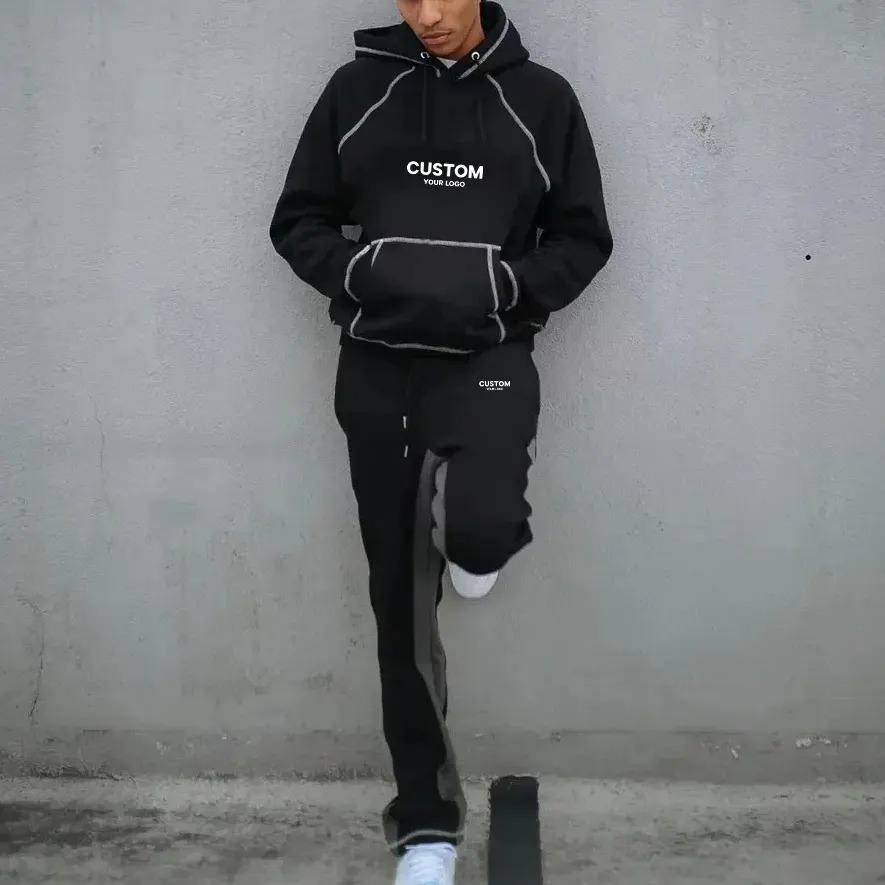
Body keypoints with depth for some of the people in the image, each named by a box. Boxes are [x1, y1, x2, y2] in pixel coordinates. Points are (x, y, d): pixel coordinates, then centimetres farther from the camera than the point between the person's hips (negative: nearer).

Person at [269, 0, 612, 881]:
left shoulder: (541, 97, 3)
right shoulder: (358, 87, 5)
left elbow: (583, 237, 7)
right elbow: (297, 222, 8)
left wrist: (506, 284, -12)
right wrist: (359, 270, -12)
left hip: (489, 356, -1)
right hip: (377, 364, 2)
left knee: (480, 527, -32)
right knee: (400, 598, 6)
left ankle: (466, 527, 10)